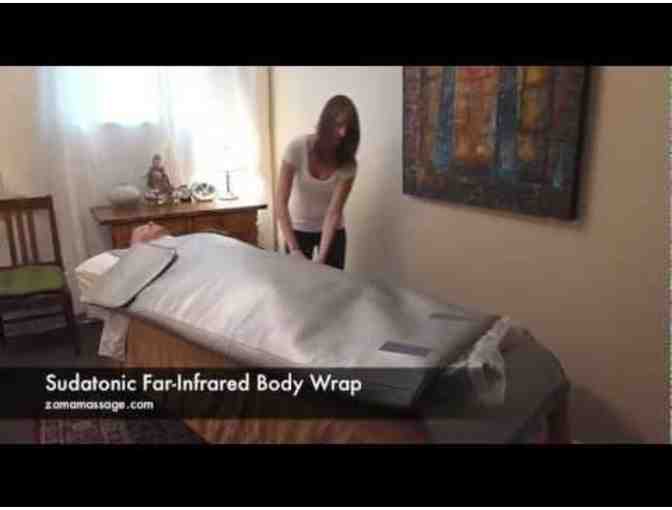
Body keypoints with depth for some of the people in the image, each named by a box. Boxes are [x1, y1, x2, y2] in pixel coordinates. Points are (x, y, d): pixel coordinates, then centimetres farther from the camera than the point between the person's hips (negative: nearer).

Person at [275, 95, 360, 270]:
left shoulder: (348, 163, -18)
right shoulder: (297, 147, -23)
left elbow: (334, 212, -21)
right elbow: (281, 203, -25)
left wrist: (321, 256, -31)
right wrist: (294, 249, -31)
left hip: (332, 230, 1)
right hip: (298, 228, -1)